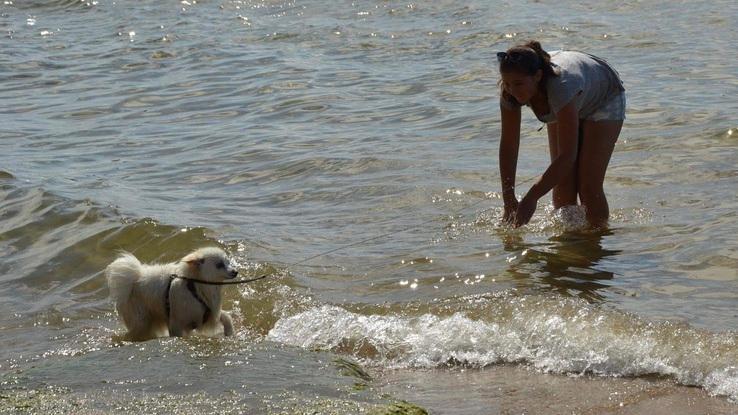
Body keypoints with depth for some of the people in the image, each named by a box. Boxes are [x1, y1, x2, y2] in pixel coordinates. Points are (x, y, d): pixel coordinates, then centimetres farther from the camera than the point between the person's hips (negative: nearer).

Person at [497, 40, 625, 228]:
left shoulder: (560, 86, -47)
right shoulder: (511, 93, -31)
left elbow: (567, 155, -46)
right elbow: (508, 145, -22)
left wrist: (531, 198, -47)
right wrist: (509, 200, -28)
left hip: (604, 100, -5)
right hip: (565, 107, 5)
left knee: (589, 185, -12)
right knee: (562, 184, -3)